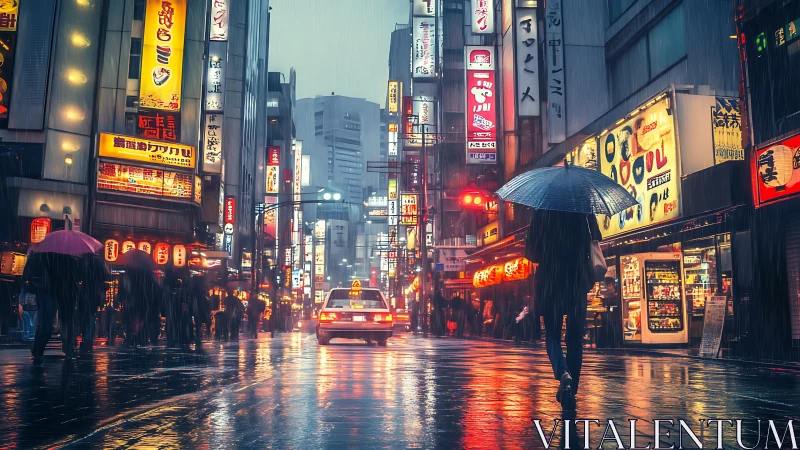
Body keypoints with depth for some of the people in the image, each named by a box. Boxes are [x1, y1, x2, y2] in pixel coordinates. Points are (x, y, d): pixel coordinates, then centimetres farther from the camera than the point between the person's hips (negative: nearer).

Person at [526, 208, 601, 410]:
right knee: (575, 337, 11)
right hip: (578, 280, 2)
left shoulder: (542, 211, -5)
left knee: (552, 335, 7)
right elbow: (595, 240, -1)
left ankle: (563, 373, -21)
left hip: (550, 281, -2)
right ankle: (570, 392, 12)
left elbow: (531, 252, -5)